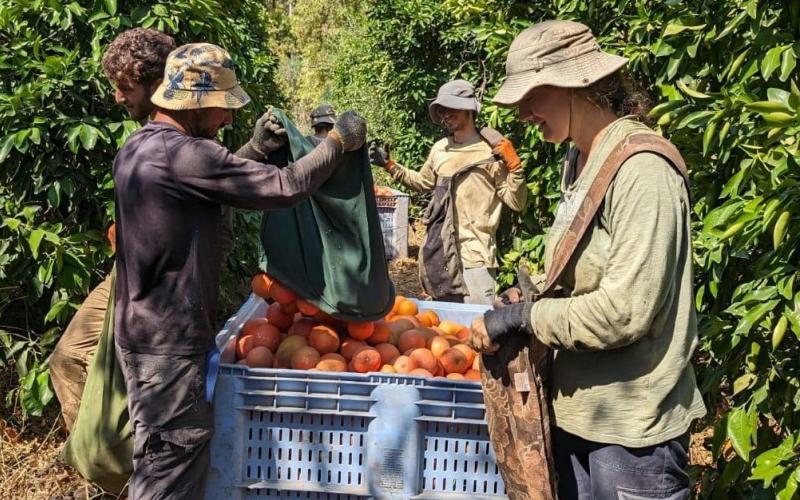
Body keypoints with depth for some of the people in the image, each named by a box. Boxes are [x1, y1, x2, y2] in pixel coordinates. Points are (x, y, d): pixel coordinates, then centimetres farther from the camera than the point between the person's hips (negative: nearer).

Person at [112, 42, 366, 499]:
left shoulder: (139, 146, 10)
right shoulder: (182, 154, -22)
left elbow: (215, 181, 22)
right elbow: (285, 187, -21)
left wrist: (256, 150, 9)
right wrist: (338, 141, -8)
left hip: (146, 327, 10)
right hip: (169, 338, -10)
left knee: (164, 461, 20)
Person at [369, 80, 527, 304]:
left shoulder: (492, 152, -9)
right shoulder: (439, 149, 8)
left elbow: (516, 202, -8)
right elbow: (422, 182, 26)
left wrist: (514, 165, -21)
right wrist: (390, 165, 19)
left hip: (475, 255, -6)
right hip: (439, 252, 6)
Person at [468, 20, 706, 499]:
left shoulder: (641, 169, -20)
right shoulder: (579, 162, 7)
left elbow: (625, 311, -24)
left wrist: (521, 316, -17)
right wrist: (528, 299, -2)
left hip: (631, 425, -8)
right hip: (577, 407, 8)